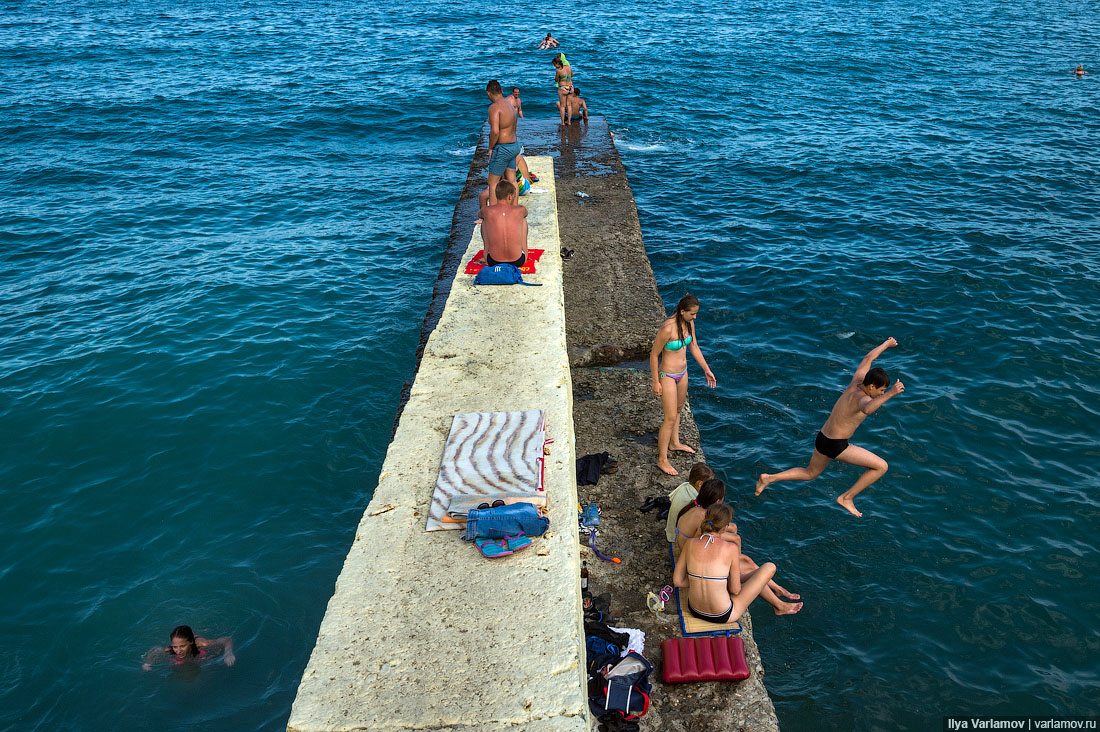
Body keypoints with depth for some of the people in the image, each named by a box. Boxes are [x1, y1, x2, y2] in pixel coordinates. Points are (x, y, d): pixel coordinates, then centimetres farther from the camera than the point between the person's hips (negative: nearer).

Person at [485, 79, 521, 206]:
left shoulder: (494, 107, -18)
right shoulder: (511, 106, 10)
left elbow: (495, 131, -28)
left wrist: (490, 148, -14)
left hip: (502, 148, -9)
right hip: (514, 145, 9)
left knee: (493, 183, 1)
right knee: (512, 180, 16)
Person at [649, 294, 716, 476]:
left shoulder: (689, 323, -4)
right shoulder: (668, 328, -29)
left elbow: (694, 348, 10)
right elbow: (653, 355, -20)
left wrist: (707, 370, 13)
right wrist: (656, 382, -15)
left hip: (682, 373, 8)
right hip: (668, 376, -8)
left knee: (678, 409, 26)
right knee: (670, 419, -3)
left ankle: (675, 443, 48)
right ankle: (662, 459, 9)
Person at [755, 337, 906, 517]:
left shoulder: (857, 382, 0)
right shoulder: (862, 397, -24)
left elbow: (867, 358, 17)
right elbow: (867, 409, -51)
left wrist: (886, 344, 32)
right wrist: (889, 395, -60)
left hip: (822, 438, 9)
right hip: (836, 446, -9)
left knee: (810, 473, 31)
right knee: (881, 466, -2)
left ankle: (769, 478, 24)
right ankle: (847, 497, 8)